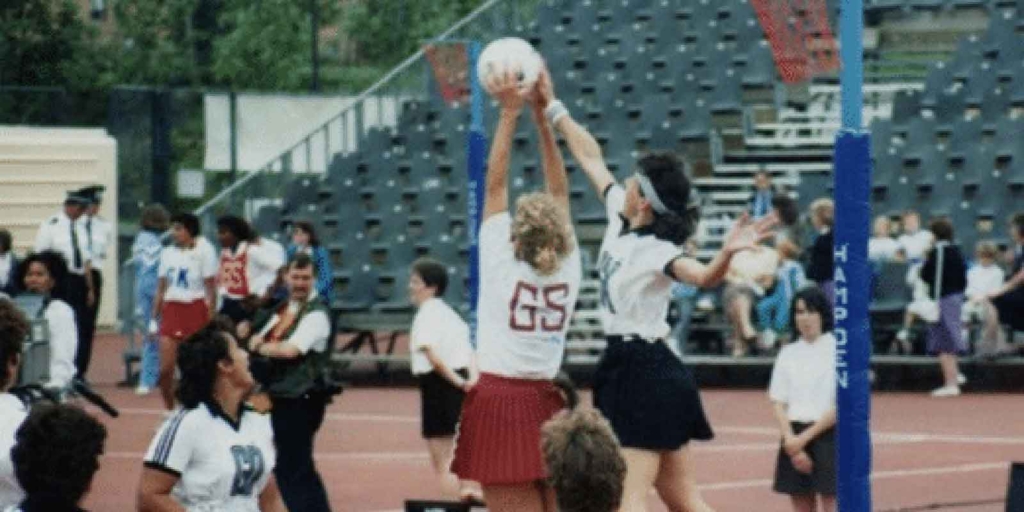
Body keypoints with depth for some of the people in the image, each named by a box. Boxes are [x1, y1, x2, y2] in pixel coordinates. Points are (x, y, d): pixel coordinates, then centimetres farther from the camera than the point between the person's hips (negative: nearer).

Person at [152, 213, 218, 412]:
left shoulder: (203, 251, -5)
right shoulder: (168, 253, 10)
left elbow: (211, 289, -5)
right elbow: (161, 288, 15)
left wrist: (212, 320, -9)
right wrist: (154, 319, 12)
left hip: (195, 310, -4)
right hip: (171, 310, 4)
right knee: (165, 369, -4)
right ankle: (170, 409, 9)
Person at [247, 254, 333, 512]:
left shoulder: (316, 314, -13)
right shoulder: (284, 309, 13)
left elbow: (290, 349, -25)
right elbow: (258, 339, 18)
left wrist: (260, 347, -9)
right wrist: (257, 341, -6)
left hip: (299, 401, -9)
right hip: (280, 398, 9)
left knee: (292, 468, -7)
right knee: (300, 467, 16)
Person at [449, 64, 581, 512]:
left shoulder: (501, 264, -6)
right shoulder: (568, 269, 2)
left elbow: (495, 184, -4)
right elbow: (560, 191, 9)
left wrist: (510, 113, -1)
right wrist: (542, 115, 11)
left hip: (498, 401, -4)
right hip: (546, 404, 4)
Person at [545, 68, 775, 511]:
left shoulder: (656, 251, -19)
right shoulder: (620, 219, 4)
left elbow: (703, 276, -39)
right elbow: (591, 158, 16)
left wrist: (728, 253, -59)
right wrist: (552, 107, 19)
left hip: (642, 374, -9)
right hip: (628, 366, 9)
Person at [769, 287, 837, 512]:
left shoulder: (836, 351, -3)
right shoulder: (789, 354, 10)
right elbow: (779, 404, 6)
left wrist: (805, 438, -11)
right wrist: (791, 441, -10)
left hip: (827, 435, -4)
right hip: (795, 439, 4)